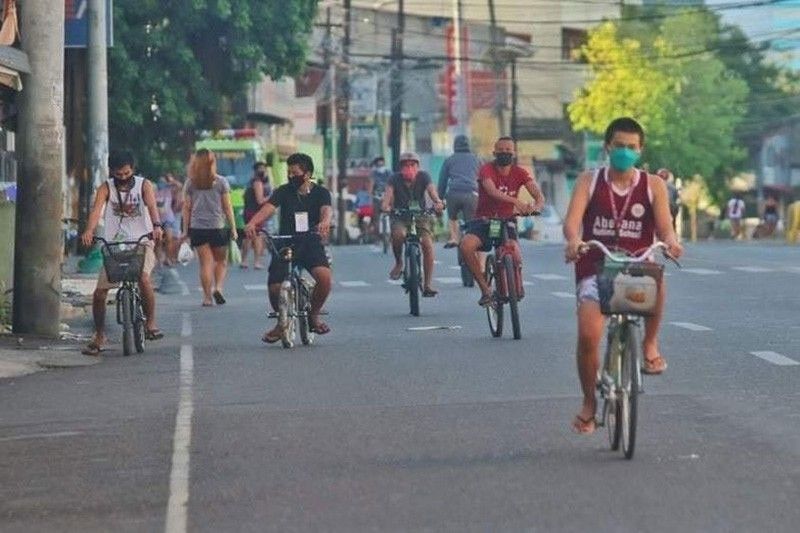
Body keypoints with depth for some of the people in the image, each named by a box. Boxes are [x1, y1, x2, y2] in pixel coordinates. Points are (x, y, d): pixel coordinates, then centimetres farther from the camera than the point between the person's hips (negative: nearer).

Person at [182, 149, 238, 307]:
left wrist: (185, 230, 9)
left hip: (197, 228, 1)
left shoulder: (190, 183, 2)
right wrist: (233, 228, 5)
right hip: (217, 227, -1)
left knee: (205, 263, 5)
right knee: (221, 261, 13)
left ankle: (207, 297, 2)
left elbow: (186, 208, 3)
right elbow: (227, 207, -1)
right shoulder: (221, 182, -3)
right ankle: (218, 287, -7)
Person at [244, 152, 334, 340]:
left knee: (325, 276, -28)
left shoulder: (320, 193, 4)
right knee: (274, 287, -14)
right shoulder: (283, 192, 5)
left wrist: (324, 222, -43)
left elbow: (326, 210, -18)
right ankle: (281, 322, 17)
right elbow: (268, 208, -13)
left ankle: (314, 315, -1)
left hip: (311, 243, -1)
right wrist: (252, 223, -34)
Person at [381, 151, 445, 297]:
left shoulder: (423, 177, -6)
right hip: (401, 217, -1)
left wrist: (437, 202, -46)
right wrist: (385, 205, -47)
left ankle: (427, 285, -12)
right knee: (398, 234, -35)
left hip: (421, 216, 1)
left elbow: (431, 190, -24)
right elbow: (388, 192, -24)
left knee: (427, 244, -20)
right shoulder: (395, 179, -7)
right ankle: (398, 262, -5)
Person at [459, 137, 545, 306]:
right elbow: (492, 192, -31)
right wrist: (516, 201, -48)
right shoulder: (487, 170, -11)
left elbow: (539, 196, -14)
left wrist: (536, 207, -40)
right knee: (466, 246, -31)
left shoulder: (520, 173, -3)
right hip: (483, 220, -1)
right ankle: (485, 288, -16)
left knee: (516, 256, -28)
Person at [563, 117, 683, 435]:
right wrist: (573, 241, -32)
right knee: (587, 334, -19)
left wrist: (670, 242, -29)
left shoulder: (653, 185, 6)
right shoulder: (589, 182, 5)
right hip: (595, 268, 0)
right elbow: (572, 220, -9)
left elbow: (664, 226, -5)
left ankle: (651, 344, -11)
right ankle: (589, 403, 5)